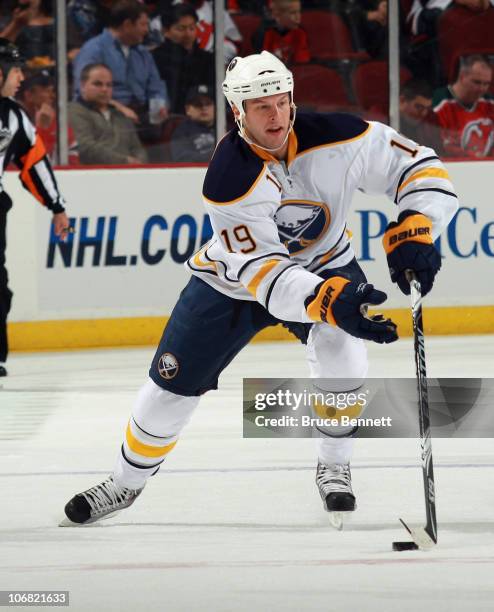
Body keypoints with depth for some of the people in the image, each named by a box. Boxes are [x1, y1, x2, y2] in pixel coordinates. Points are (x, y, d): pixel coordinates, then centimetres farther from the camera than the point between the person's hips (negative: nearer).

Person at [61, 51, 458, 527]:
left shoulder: (333, 137, -27)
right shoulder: (227, 179, -33)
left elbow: (417, 165, -18)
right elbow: (261, 272, -38)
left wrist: (413, 235, -34)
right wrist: (329, 300, -53)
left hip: (325, 265, 1)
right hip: (233, 278, -1)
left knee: (342, 355, -28)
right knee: (174, 381, 3)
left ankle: (333, 466, -5)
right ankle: (126, 482, 28)